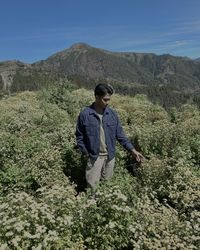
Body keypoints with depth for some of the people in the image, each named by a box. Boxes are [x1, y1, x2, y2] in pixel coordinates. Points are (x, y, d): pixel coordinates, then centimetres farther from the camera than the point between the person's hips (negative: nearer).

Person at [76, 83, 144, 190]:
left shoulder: (112, 114, -4)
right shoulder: (84, 115, -13)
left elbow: (120, 134, 2)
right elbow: (79, 137, -4)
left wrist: (132, 150, -3)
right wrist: (86, 153, -9)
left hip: (109, 156, 3)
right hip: (94, 156, -3)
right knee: (92, 185, 5)